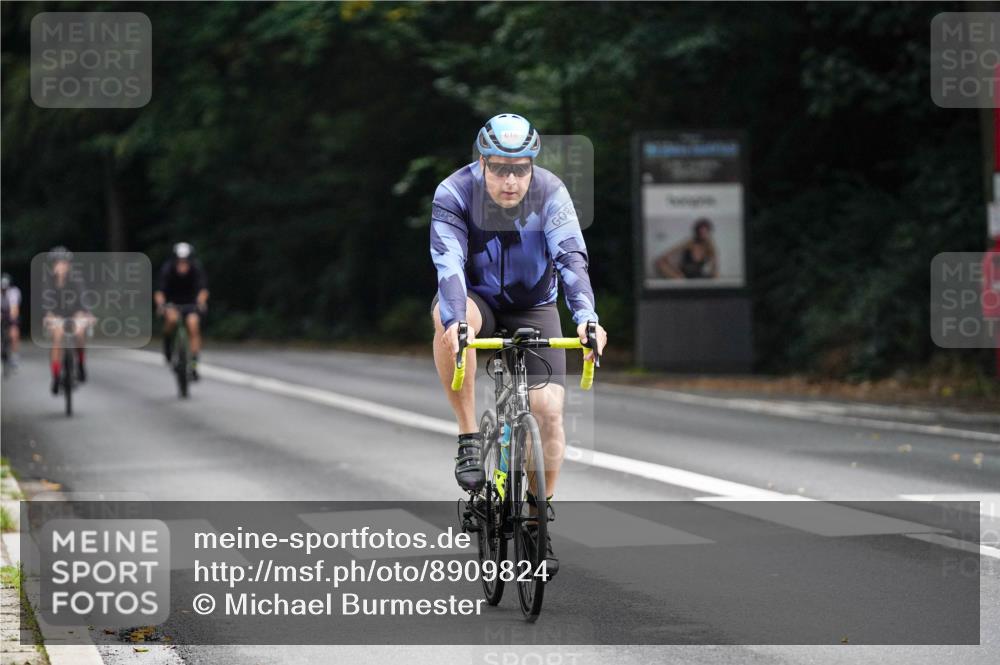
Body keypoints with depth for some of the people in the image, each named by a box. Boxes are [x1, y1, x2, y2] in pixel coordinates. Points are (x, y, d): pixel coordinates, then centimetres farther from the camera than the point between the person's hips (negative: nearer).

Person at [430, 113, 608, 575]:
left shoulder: (550, 194, -21)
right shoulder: (454, 194, -22)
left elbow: (571, 258, -33)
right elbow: (448, 261, -35)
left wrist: (586, 316, -50)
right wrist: (456, 320, -53)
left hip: (533, 307, 1)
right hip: (478, 299, -1)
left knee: (549, 408, -14)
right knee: (449, 320, -38)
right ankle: (469, 438, -25)